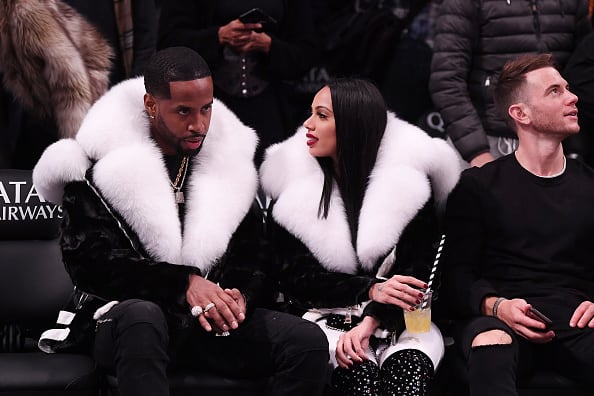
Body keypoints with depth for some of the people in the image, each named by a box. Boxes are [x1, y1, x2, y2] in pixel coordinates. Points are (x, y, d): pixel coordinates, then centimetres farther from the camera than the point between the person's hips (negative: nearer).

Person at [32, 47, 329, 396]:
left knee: (309, 343, -22)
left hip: (215, 319, 4)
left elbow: (255, 256, 13)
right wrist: (184, 282, -22)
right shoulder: (103, 166, -1)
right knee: (142, 316, -41)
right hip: (127, 316, -4)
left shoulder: (232, 160, 12)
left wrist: (241, 296, -12)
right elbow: (90, 260, -11)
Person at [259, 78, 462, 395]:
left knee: (408, 370, -34)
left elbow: (420, 271, -1)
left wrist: (371, 321, -18)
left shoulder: (409, 178, 3)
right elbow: (296, 278, 0)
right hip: (328, 317, 0)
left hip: (397, 321, 0)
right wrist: (371, 289, -16)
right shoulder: (294, 186, 6)